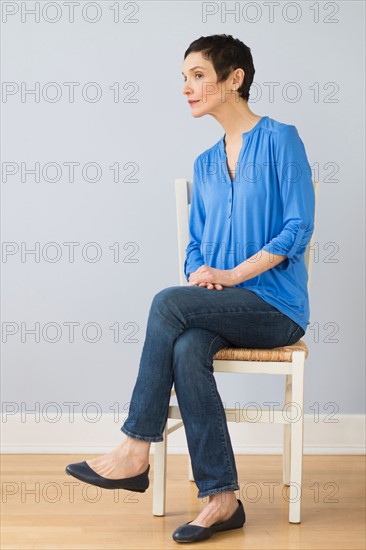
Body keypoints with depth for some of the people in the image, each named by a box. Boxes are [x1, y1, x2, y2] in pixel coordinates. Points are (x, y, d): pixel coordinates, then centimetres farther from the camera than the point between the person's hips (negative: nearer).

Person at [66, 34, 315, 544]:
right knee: (186, 351, -29)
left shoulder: (281, 139, -2)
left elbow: (298, 228, -10)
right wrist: (200, 272, -3)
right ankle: (221, 498, -27)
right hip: (221, 310, 5)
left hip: (277, 306, -5)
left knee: (168, 303, -28)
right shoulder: (205, 164, 18)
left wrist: (231, 275, -16)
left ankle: (135, 453, -21)